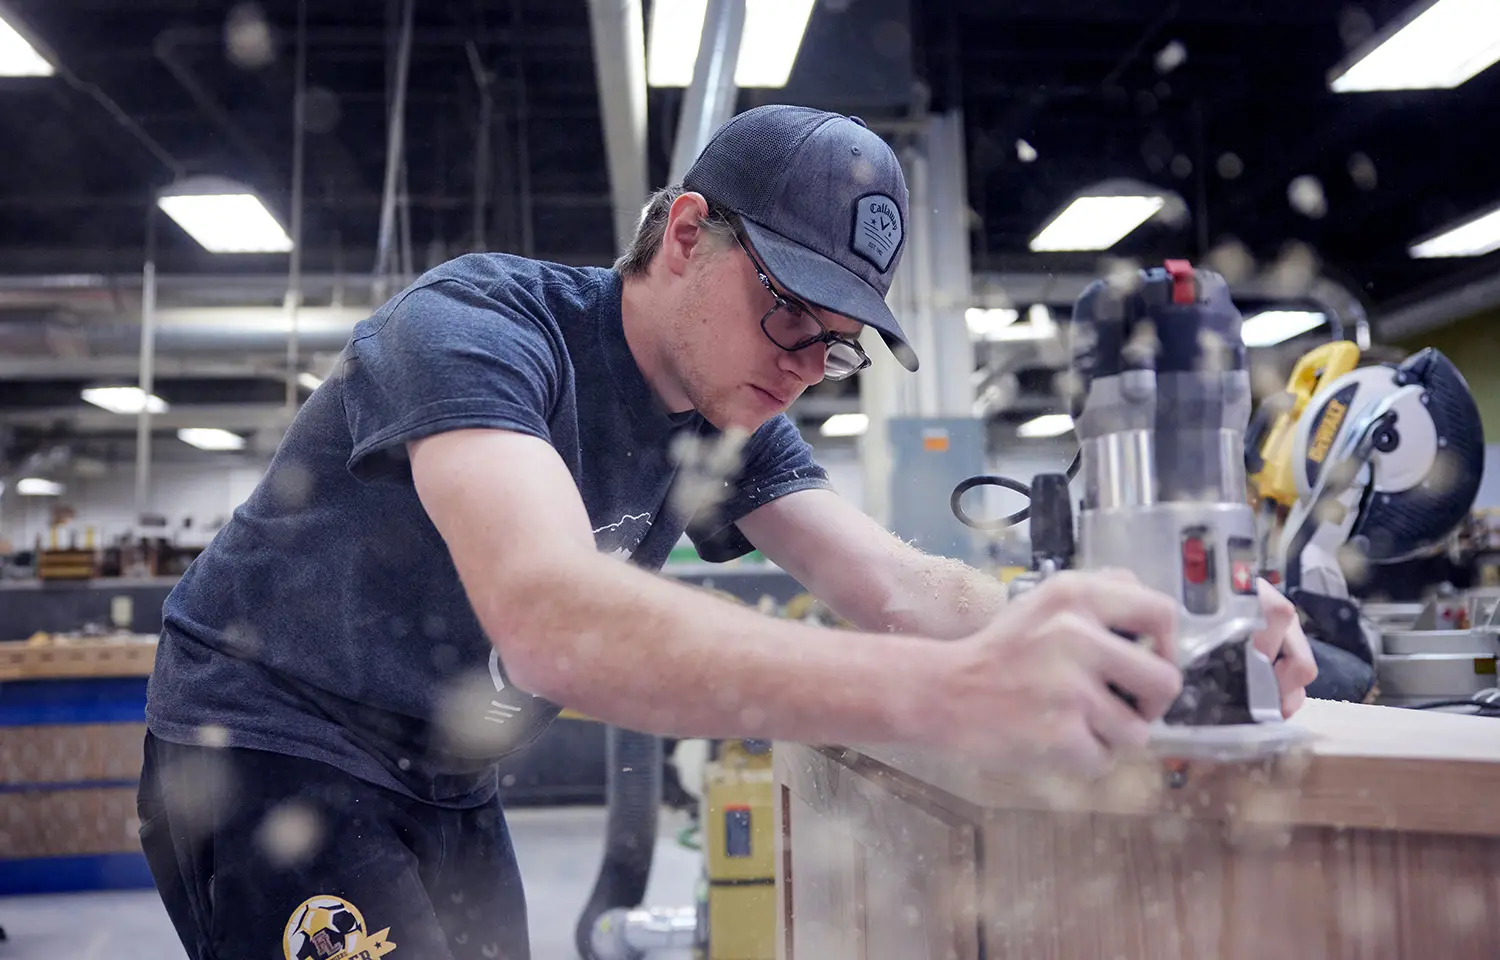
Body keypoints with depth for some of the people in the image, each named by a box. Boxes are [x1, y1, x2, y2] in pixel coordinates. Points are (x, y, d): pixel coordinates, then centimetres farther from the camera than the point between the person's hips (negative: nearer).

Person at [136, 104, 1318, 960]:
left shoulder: (731, 422, -4)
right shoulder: (479, 326, -27)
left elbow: (898, 587, -13)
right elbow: (551, 618, -44)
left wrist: (1138, 635, -32)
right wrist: (950, 692, -54)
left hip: (442, 790, 7)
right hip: (268, 749, -6)